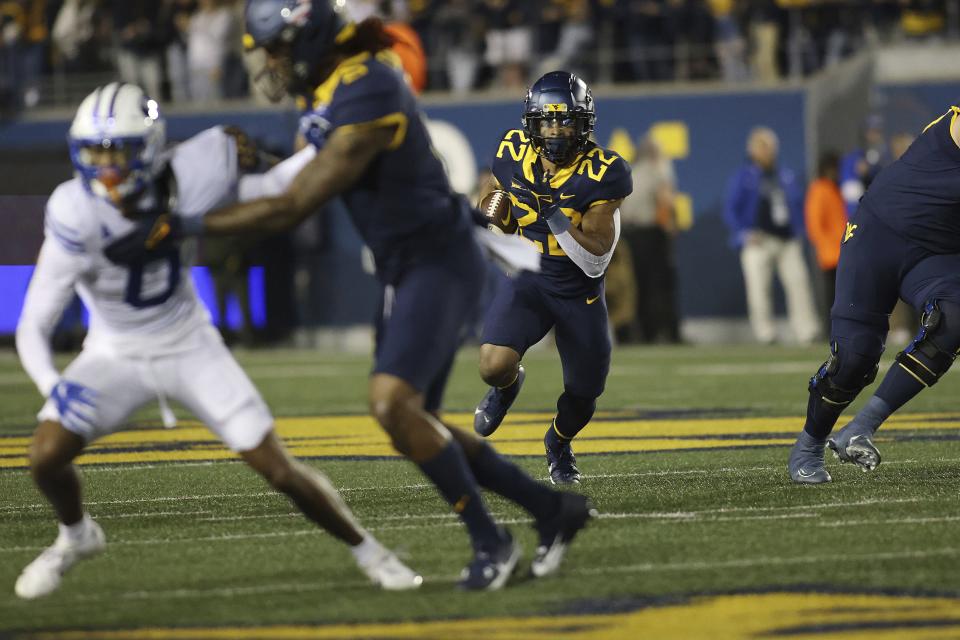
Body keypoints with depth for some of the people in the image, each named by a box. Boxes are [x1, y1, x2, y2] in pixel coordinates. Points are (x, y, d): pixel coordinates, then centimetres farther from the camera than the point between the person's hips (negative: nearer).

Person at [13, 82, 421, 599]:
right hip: (116, 356, 0)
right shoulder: (77, 216, -29)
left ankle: (367, 551, 19)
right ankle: (75, 537, 16)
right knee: (46, 454, -18)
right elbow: (33, 327, -27)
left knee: (277, 467, -5)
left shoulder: (190, 178, -24)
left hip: (190, 348, 0)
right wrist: (52, 385, -43)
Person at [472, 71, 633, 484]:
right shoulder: (513, 155, -12)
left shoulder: (602, 174, -22)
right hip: (528, 281, 1)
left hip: (581, 292, -1)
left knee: (583, 396, 11)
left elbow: (596, 261, -23)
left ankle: (558, 443, 48)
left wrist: (556, 219, -33)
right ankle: (507, 385, 15)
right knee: (494, 366, -25)